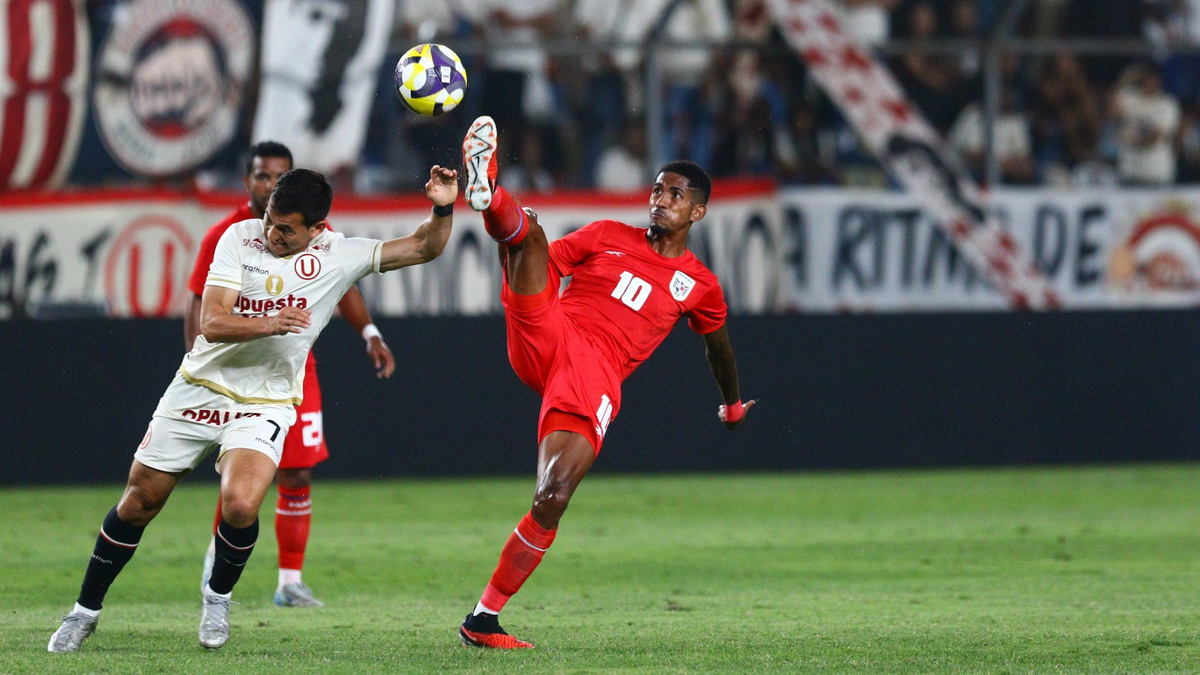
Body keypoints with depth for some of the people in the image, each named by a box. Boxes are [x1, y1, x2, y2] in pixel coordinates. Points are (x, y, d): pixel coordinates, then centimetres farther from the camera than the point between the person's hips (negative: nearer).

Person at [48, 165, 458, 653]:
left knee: (240, 505, -26)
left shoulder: (340, 256, -6)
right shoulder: (241, 237, -7)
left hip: (265, 406, -1)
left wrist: (442, 210, -25)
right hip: (199, 389, 1)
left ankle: (218, 596, 5)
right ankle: (86, 611, 25)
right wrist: (268, 324, -32)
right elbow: (211, 322, -15)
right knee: (139, 502, 6)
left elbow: (423, 249, -5)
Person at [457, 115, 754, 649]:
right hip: (547, 338, 1)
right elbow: (542, 263, 21)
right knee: (527, 227, -23)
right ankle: (488, 196, -61)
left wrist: (732, 405, 47)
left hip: (596, 378, -1)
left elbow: (719, 348, 35)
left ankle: (485, 619, -10)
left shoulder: (699, 286, 19)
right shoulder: (607, 237, 18)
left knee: (554, 498, -19)